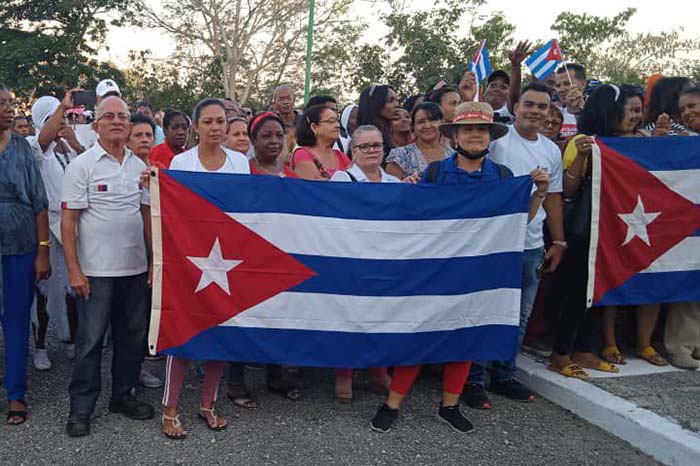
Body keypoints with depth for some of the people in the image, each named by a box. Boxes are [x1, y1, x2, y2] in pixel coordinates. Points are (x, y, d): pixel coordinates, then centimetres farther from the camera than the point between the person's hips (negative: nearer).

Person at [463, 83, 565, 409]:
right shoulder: (497, 141, -6)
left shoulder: (552, 150, 13)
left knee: (519, 317, 13)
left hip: (532, 246, 6)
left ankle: (503, 376, 27)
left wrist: (558, 241, 18)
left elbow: (553, 198, 18)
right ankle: (473, 380, 11)